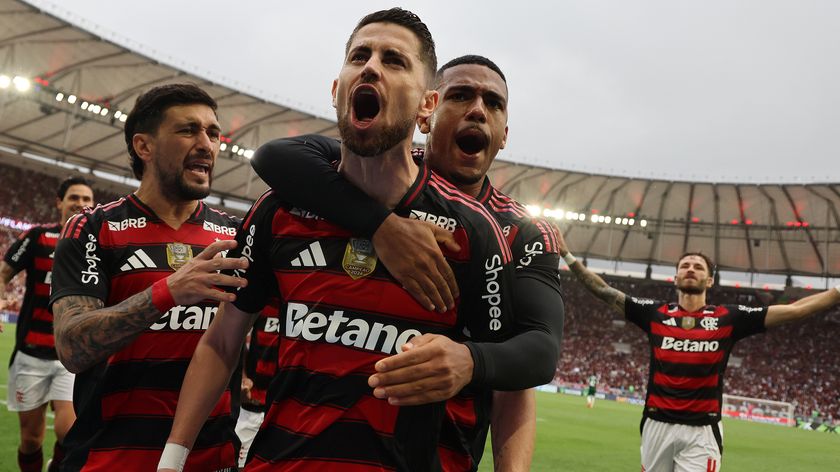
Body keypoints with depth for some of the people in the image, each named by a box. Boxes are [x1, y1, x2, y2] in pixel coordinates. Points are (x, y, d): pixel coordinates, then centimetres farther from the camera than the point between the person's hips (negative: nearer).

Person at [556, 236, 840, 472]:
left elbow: (795, 310, 1)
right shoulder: (655, 314, 5)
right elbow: (604, 292, 8)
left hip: (702, 431, -1)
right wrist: (568, 256, 3)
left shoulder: (728, 318, 2)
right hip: (657, 426, 2)